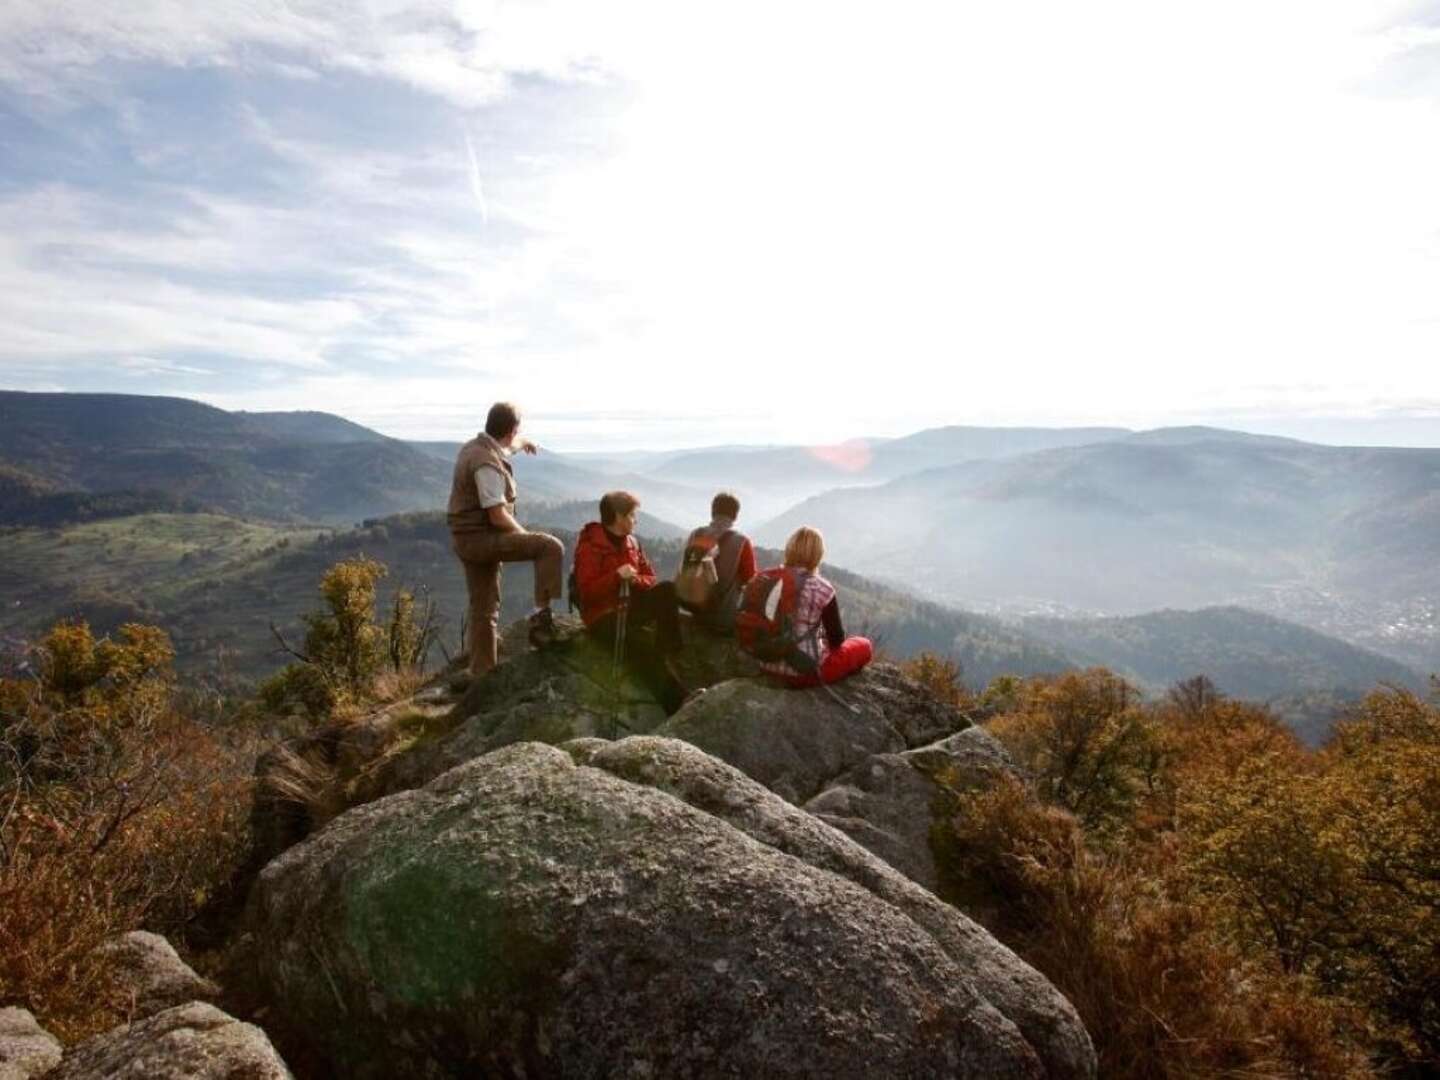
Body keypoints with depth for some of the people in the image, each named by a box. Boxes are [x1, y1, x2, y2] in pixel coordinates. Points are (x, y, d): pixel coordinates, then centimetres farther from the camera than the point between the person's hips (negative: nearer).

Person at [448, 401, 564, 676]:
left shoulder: (476, 447, 11)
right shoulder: (487, 463, -20)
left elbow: (504, 446, 37)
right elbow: (498, 517, -23)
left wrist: (523, 443, 57)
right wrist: (525, 536, -6)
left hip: (469, 540, 10)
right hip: (481, 538, -10)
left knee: (485, 611, 15)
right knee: (551, 547, -18)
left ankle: (481, 675, 22)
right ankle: (541, 617, -19)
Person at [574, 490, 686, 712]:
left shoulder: (632, 542, 9)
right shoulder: (589, 547, -11)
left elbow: (651, 578, 11)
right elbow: (587, 592, -18)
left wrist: (636, 579, -12)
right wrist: (617, 576, -28)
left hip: (631, 607, 7)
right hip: (603, 615, -6)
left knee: (668, 589, -20)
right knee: (642, 653, -31)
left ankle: (669, 653, -22)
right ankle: (676, 702, -29)